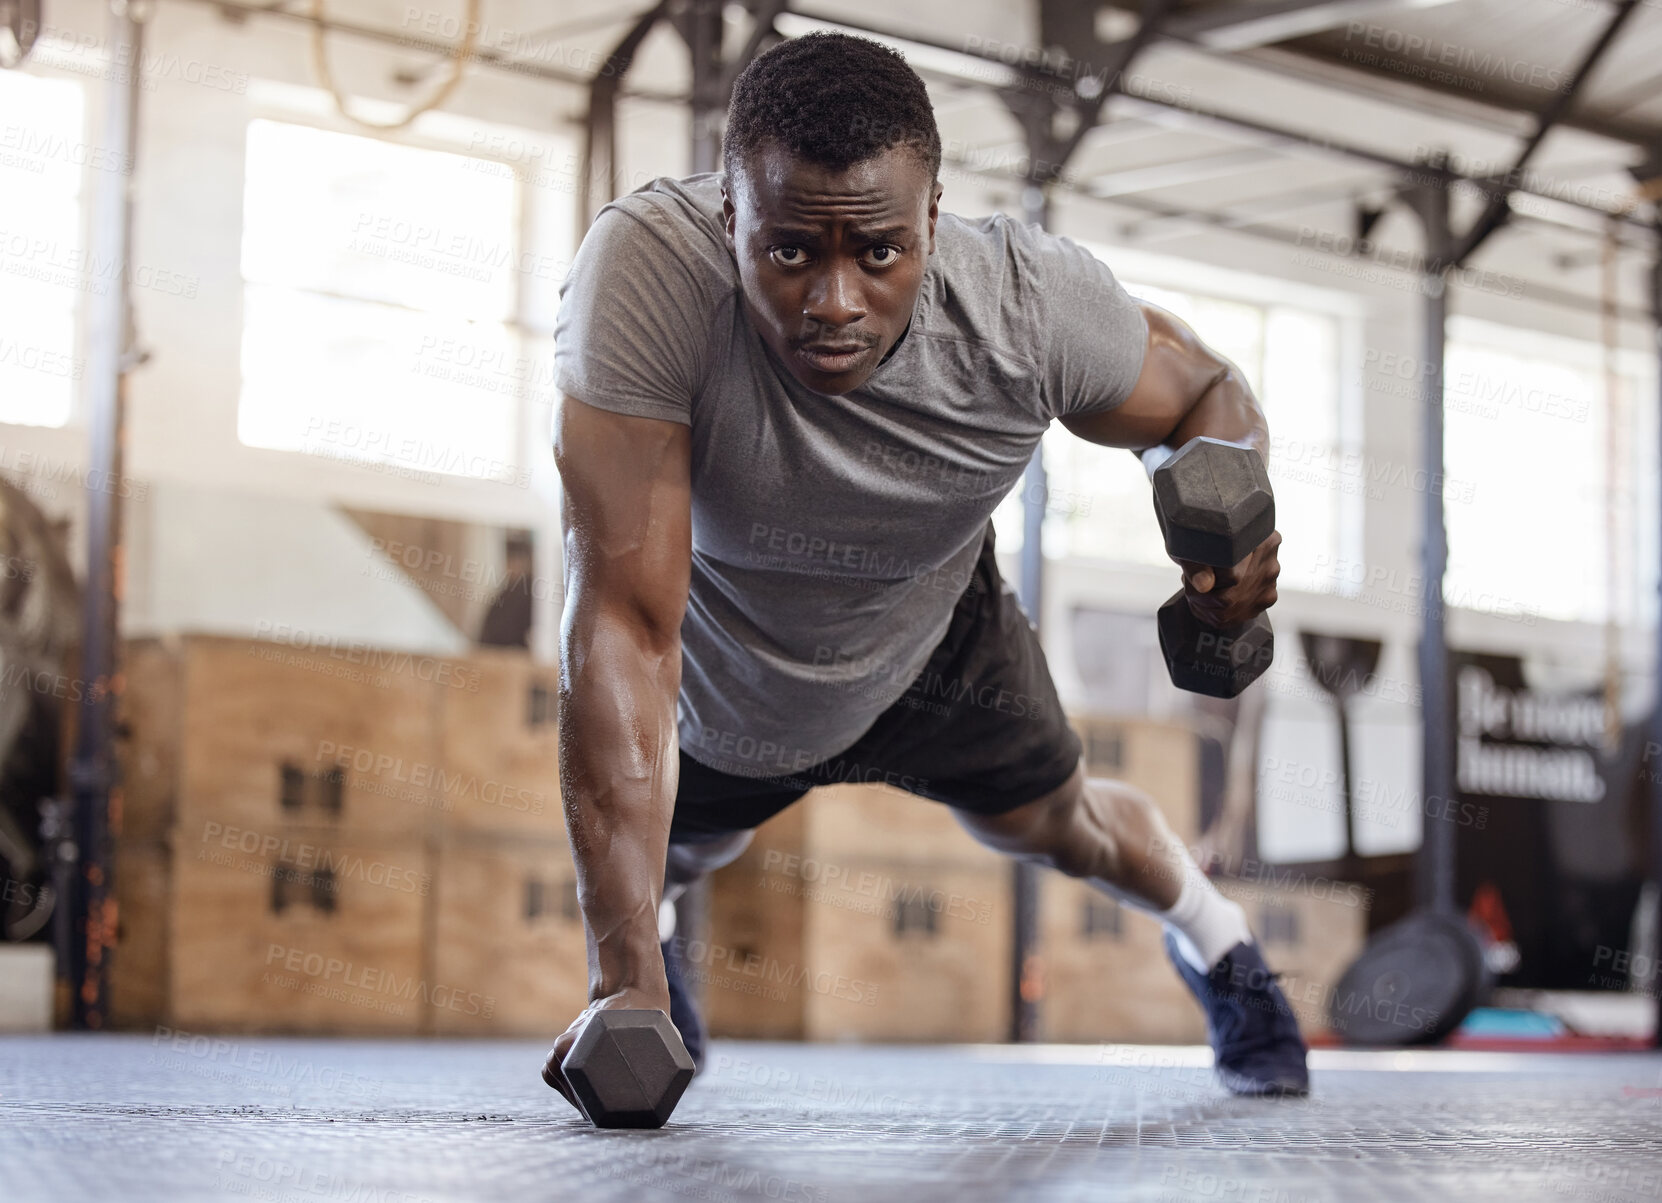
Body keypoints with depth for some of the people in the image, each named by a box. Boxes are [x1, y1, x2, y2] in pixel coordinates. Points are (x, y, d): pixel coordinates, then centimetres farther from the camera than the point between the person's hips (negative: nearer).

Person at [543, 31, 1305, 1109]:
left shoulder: (1033, 303, -36)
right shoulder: (646, 271, -45)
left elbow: (1201, 390, -13)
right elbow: (626, 622, -47)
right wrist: (626, 979, -51)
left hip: (931, 648, 2)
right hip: (713, 689, -1)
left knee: (1057, 827, 25)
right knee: (681, 847, 27)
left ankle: (1213, 934, 60)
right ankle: (643, 947, 65)